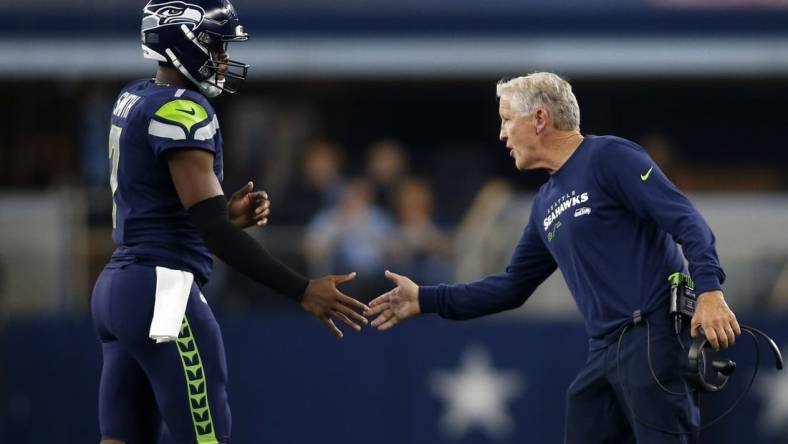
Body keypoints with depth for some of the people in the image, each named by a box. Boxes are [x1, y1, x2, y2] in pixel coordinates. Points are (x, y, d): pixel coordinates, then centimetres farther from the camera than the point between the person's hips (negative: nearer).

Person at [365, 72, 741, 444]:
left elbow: (685, 220, -13)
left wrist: (709, 292, -26)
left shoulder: (608, 157, -5)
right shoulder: (546, 204, 20)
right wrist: (426, 300, 24)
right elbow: (512, 287, 27)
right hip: (604, 352, 9)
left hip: (655, 336, -9)